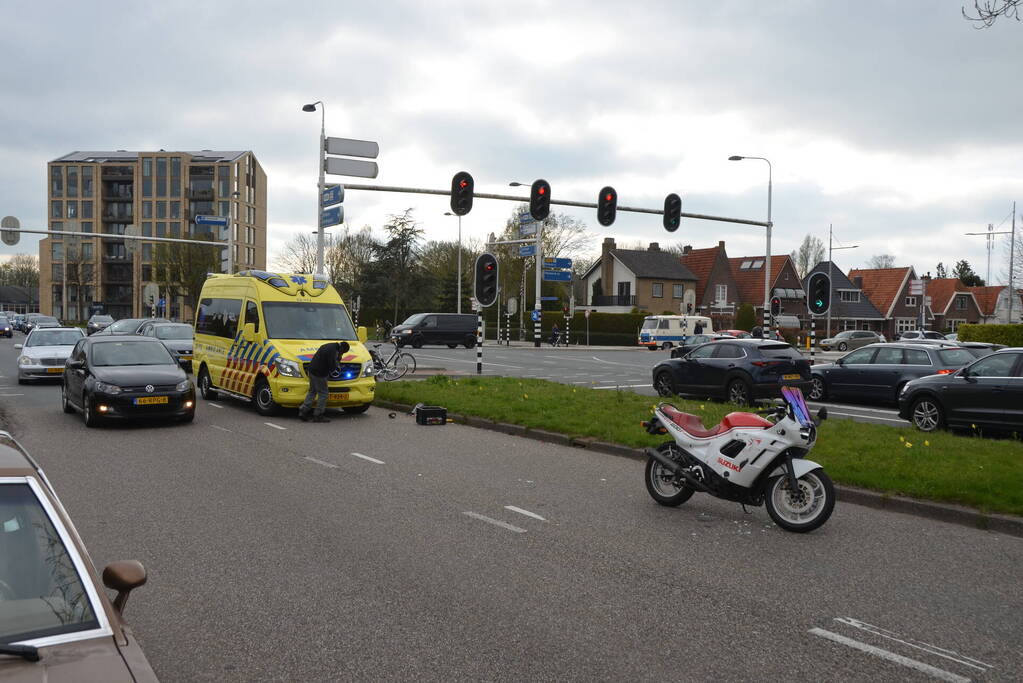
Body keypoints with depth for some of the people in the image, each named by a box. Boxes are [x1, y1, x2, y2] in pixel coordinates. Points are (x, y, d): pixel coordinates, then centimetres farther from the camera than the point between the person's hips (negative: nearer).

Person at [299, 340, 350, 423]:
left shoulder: (328, 345, 13)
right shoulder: (333, 351, -18)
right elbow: (332, 367, -21)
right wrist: (337, 361, -1)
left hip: (312, 370, 10)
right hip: (319, 373, -10)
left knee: (312, 391, 18)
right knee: (323, 393, 0)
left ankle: (303, 411, 14)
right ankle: (318, 416, 3)